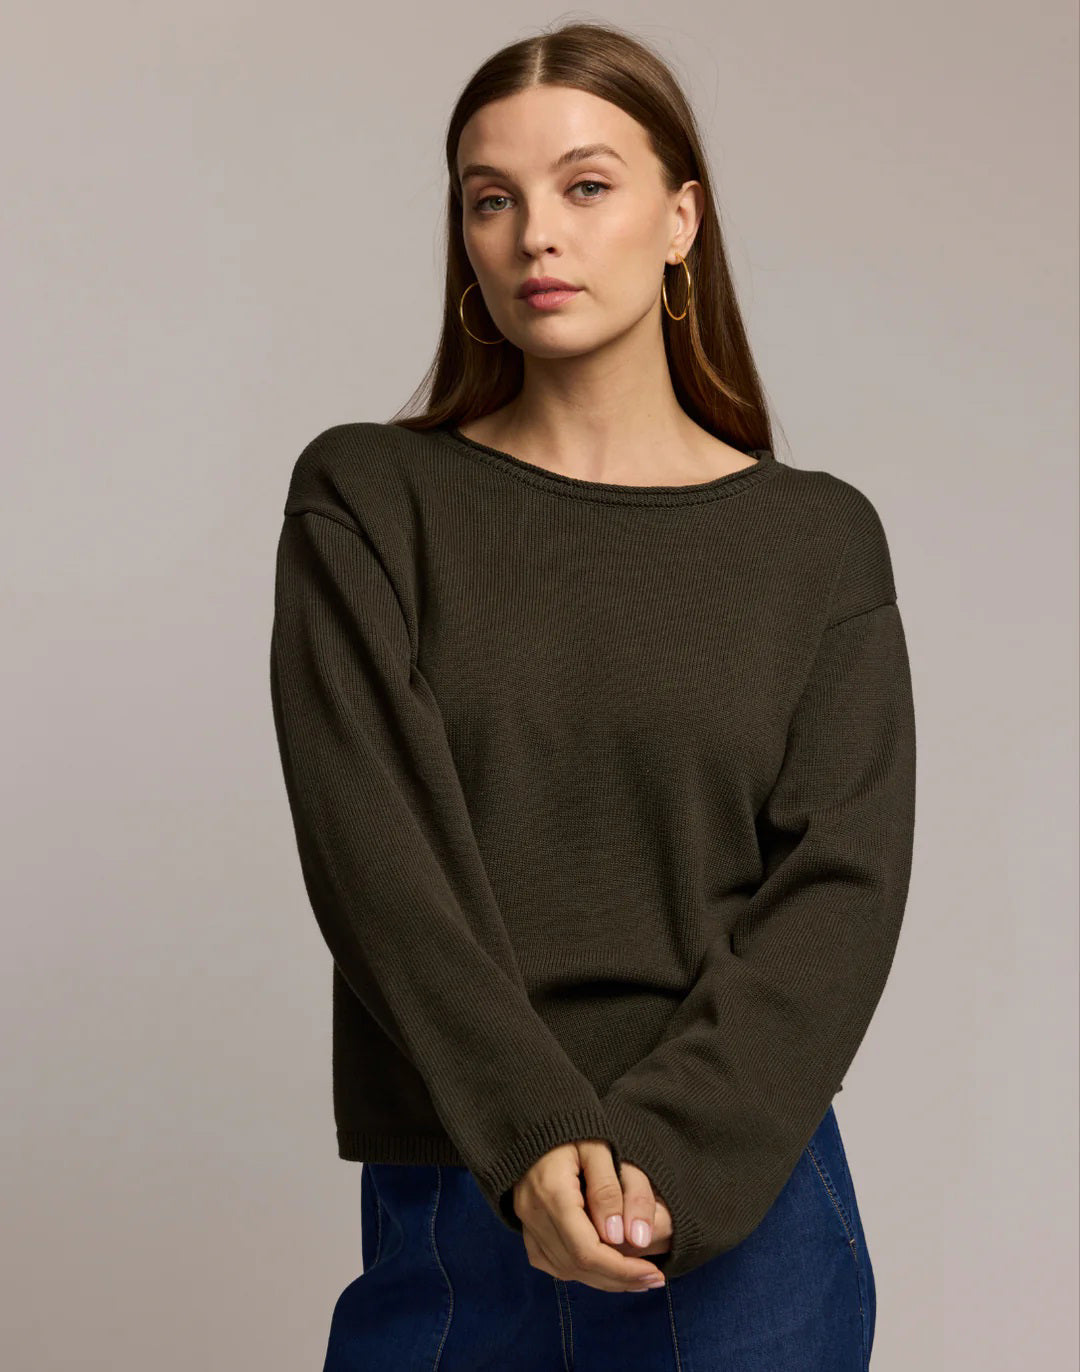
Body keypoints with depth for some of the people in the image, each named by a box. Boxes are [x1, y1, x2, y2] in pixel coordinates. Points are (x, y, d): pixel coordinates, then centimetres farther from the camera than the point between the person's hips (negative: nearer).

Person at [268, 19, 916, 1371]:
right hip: (448, 1198, 0)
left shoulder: (819, 538, 1)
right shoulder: (366, 499, 0)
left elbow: (841, 883, -6)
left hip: (742, 1199, 0)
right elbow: (369, 839, -10)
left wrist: (669, 1155, -17)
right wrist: (537, 1139, -19)